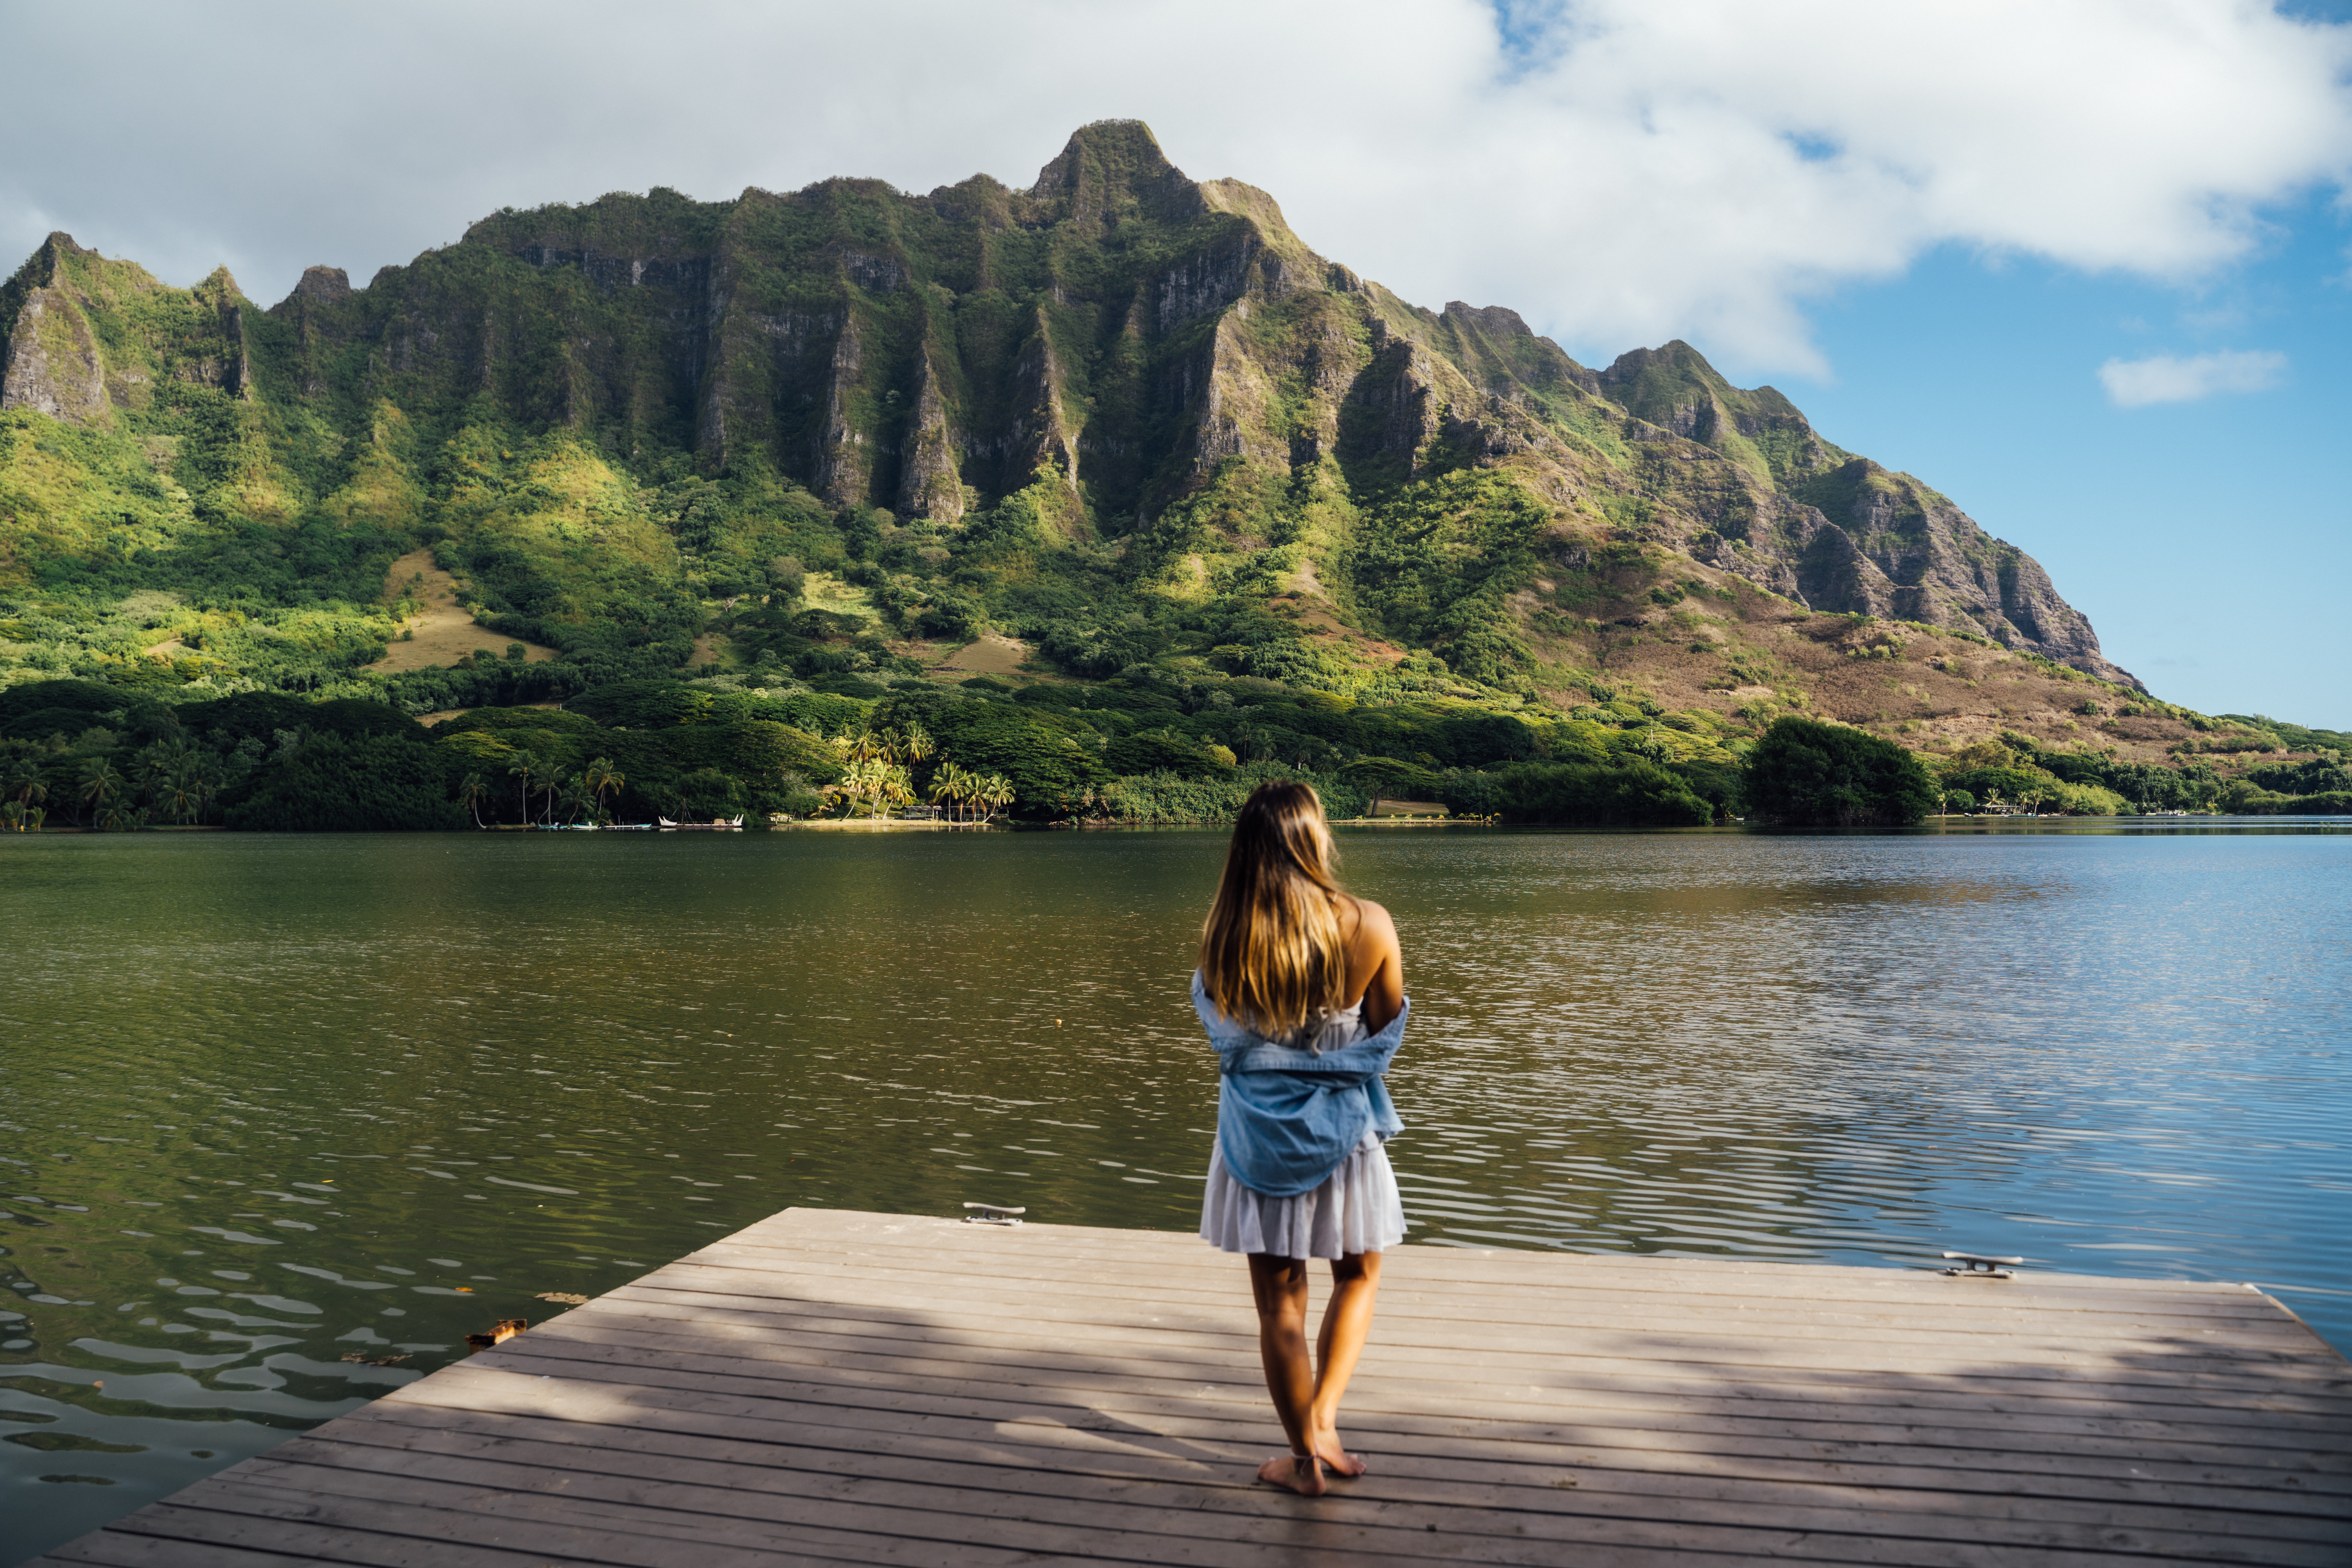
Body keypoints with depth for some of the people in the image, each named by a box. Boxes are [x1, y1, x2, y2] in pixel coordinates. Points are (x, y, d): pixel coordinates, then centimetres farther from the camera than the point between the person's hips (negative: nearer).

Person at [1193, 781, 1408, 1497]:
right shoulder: (1368, 925, -16)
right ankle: (1324, 1418, 11)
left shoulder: (1224, 936, -13)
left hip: (1256, 1132, 1)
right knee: (1357, 1277, 24)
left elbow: (1217, 1021, 2)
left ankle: (1304, 1456, 24)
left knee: (1278, 1300, 13)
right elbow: (1388, 1026, -3)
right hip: (1341, 1124, 0)